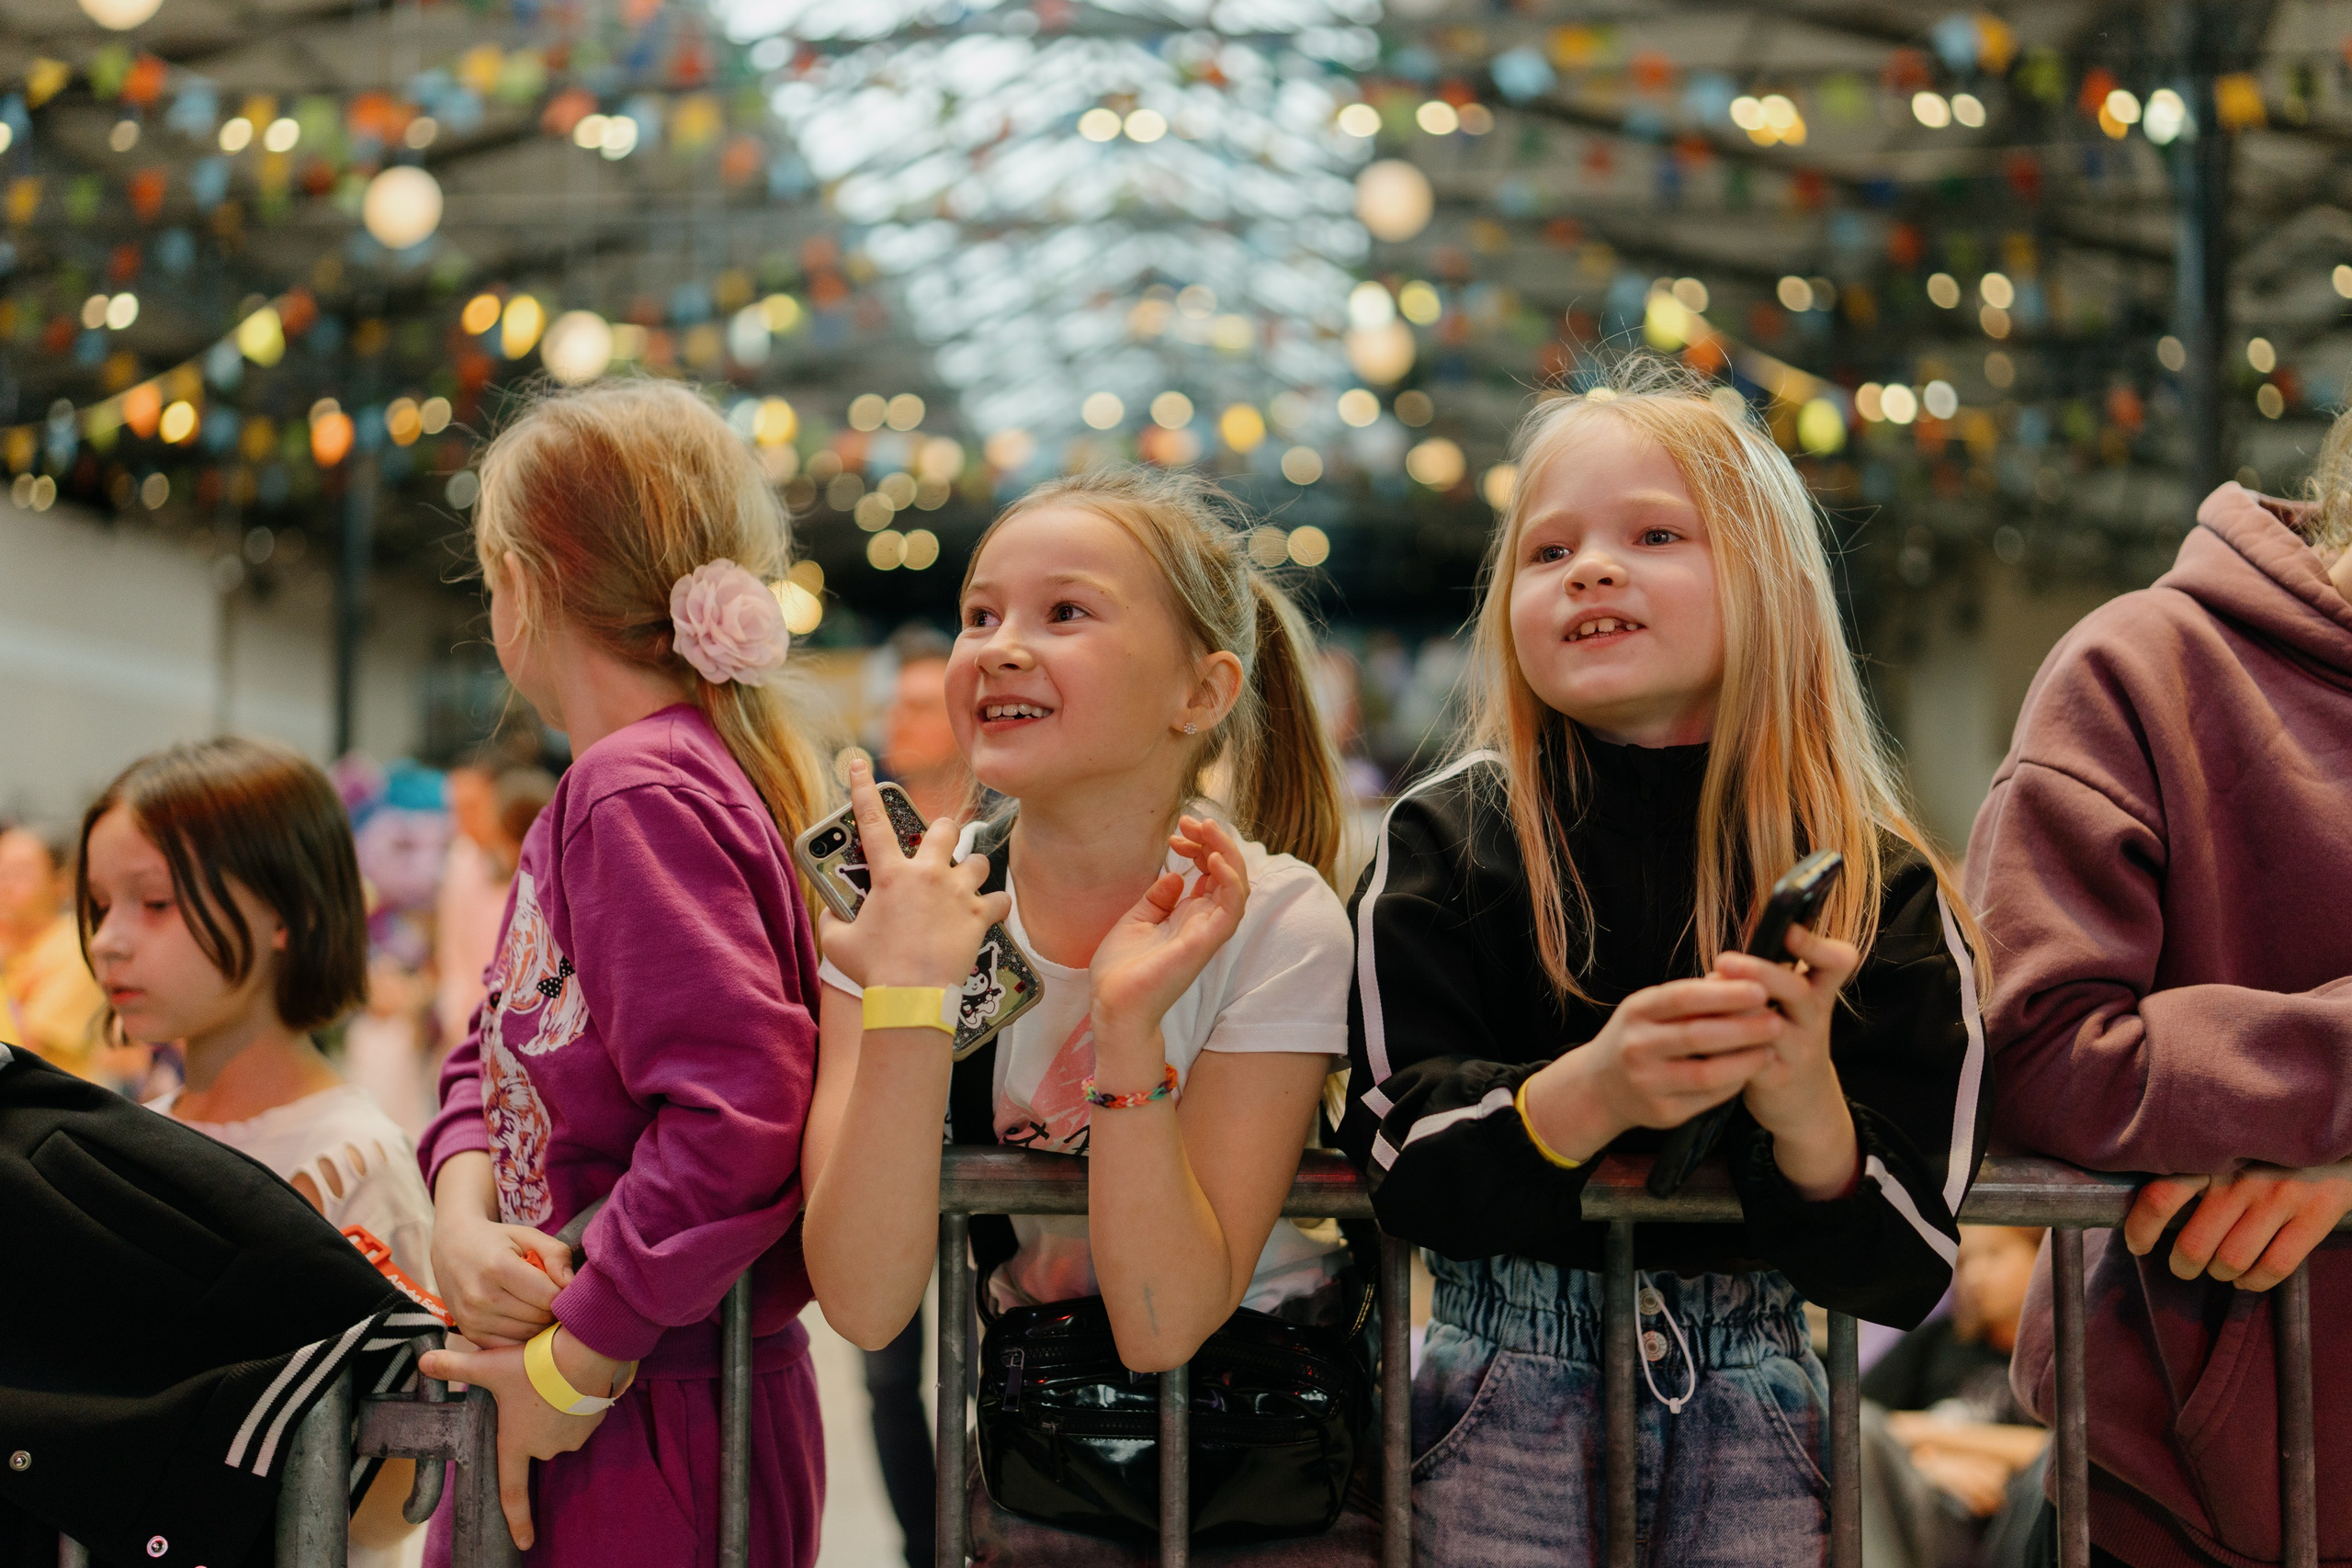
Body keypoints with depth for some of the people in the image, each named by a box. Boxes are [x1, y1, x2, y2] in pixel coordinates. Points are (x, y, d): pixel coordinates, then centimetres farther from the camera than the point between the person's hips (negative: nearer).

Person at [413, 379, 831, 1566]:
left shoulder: (642, 793, -19)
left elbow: (738, 1117, -29)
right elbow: (501, 1053, 13)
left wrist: (575, 1365, -20)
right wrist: (463, 1223, -7)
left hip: (647, 1439, -9)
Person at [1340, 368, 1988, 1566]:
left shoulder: (1882, 889, -4)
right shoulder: (1445, 840, -4)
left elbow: (1909, 1276, -6)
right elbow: (1394, 1160, -11)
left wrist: (1806, 1110, -25)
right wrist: (1588, 1091, -28)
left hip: (1752, 1390, 1)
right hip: (1509, 1376, -1)